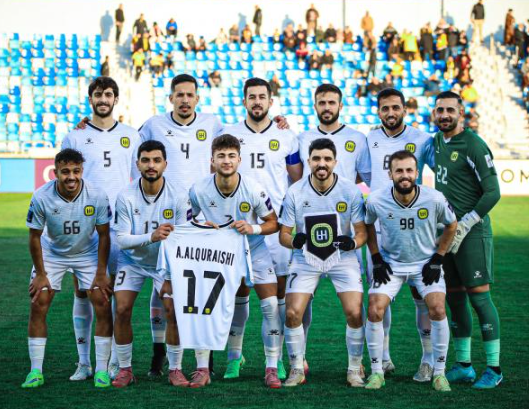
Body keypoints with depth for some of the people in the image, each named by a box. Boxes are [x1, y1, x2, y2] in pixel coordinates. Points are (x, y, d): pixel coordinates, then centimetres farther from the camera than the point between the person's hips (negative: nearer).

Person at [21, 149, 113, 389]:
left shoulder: (97, 196, -25)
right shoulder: (41, 197, -26)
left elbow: (104, 236, -13)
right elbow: (35, 236, -12)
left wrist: (101, 274, -11)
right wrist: (40, 274, -9)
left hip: (88, 253, 0)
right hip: (51, 253, 0)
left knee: (103, 306, -10)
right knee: (38, 307, -8)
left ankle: (102, 370, -1)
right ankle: (36, 371, 1)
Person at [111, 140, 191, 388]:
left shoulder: (178, 196, -17)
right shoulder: (126, 196, -17)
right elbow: (121, 239, -20)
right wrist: (151, 237, -35)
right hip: (132, 260, 0)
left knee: (174, 310, -13)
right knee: (122, 310, -11)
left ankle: (175, 369, 4)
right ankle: (125, 369, 5)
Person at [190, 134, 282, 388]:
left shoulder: (254, 190, -20)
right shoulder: (199, 190, -16)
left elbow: (274, 224, -8)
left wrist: (253, 228, -27)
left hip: (254, 251, -1)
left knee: (271, 306, -11)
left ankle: (271, 368, -1)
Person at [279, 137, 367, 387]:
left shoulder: (351, 191, -10)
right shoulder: (295, 193, -9)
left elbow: (362, 232, -5)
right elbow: (284, 234, -3)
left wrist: (353, 242, -28)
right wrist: (294, 241, -27)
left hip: (342, 257, -1)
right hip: (306, 258, 1)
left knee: (354, 314, -14)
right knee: (293, 314, -11)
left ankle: (355, 370, 6)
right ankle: (297, 370, 8)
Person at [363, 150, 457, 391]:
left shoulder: (434, 199, -18)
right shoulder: (376, 201, -16)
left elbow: (451, 225, 1)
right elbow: (368, 225, 6)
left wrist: (437, 260, -3)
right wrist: (377, 259, 0)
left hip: (426, 262, -1)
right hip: (390, 263, 1)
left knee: (437, 309, -18)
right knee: (374, 311, -15)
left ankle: (439, 372, -2)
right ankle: (376, 372, 2)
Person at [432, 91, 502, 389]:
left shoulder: (474, 146, -12)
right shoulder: (438, 140, 12)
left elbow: (492, 192, -14)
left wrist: (464, 225, -15)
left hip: (472, 232, -8)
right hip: (446, 231, 8)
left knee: (479, 295, -8)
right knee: (454, 297, 10)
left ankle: (494, 368, -1)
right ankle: (464, 366, 18)